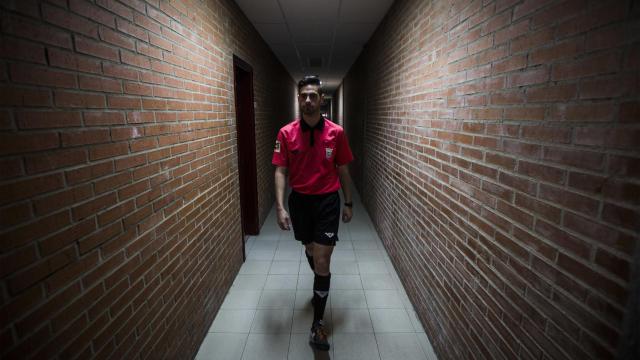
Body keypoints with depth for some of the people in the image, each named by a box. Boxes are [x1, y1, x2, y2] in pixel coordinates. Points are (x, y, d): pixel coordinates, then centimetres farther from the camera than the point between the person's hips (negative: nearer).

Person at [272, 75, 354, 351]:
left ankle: (317, 323, 12)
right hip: (299, 201, 2)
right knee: (310, 250, 23)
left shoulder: (336, 132, -6)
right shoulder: (286, 133, -5)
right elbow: (280, 171, -6)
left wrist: (348, 203, 6)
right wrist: (280, 207, -15)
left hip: (327, 201, -2)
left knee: (322, 261, -5)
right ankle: (321, 286, 54)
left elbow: (343, 170, 3)